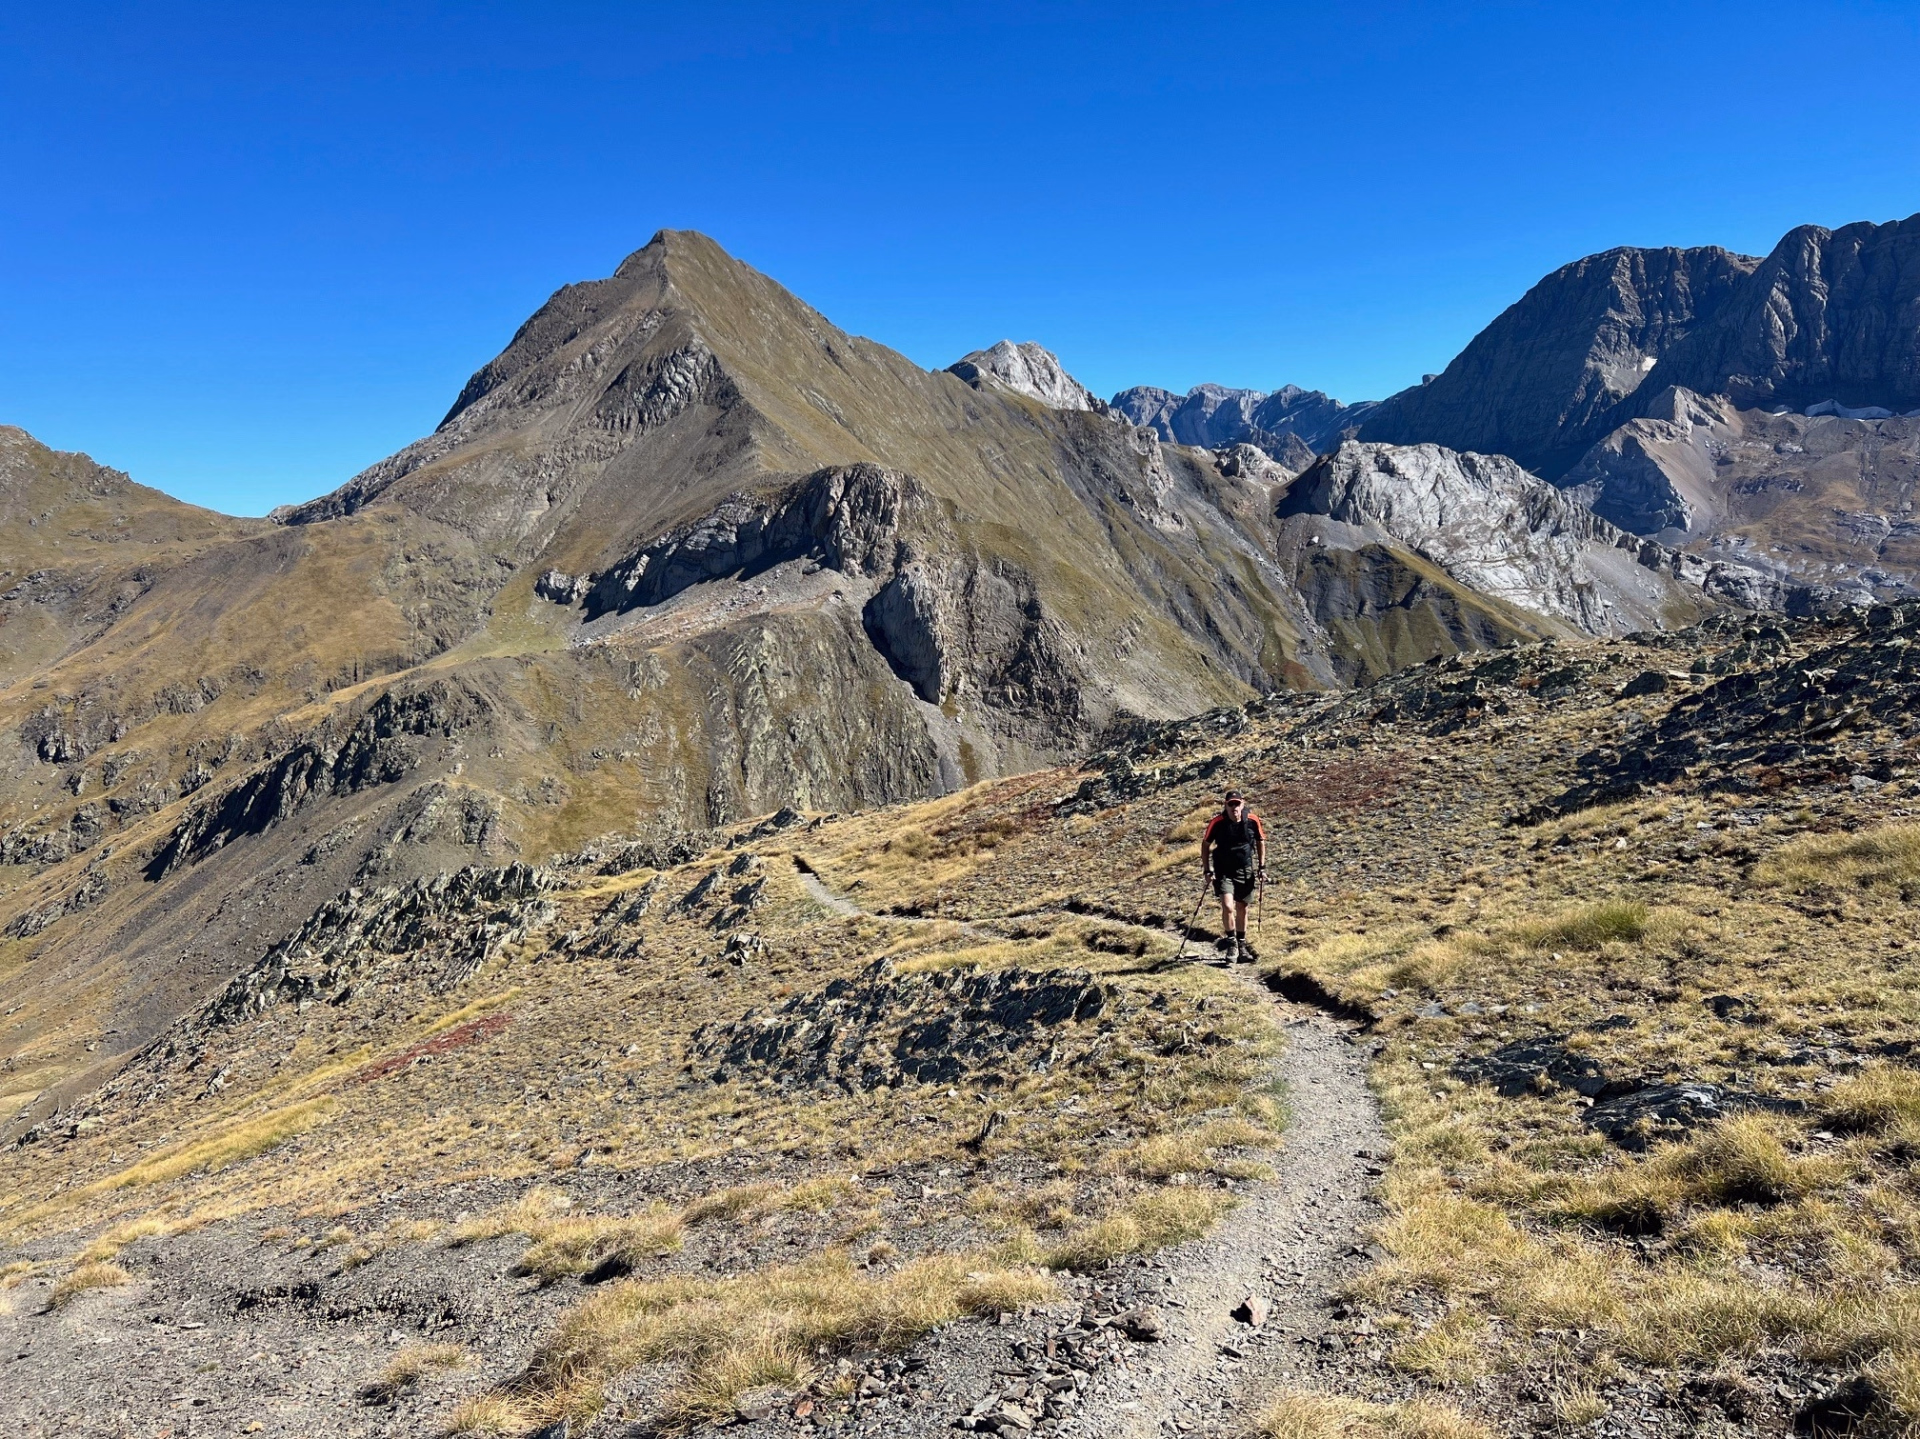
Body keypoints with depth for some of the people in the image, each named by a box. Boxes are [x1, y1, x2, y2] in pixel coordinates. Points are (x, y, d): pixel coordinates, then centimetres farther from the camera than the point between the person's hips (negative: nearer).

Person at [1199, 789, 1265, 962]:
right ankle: (1231, 942, 2)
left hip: (1245, 871, 2)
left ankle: (1241, 944, 30)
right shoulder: (1218, 822, -17)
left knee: (1242, 909, 13)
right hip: (1223, 871, -2)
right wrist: (1207, 870, -6)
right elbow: (1205, 844, -3)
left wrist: (1262, 866, 3)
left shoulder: (1252, 820, -12)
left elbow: (1260, 841, 6)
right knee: (1227, 906, -18)